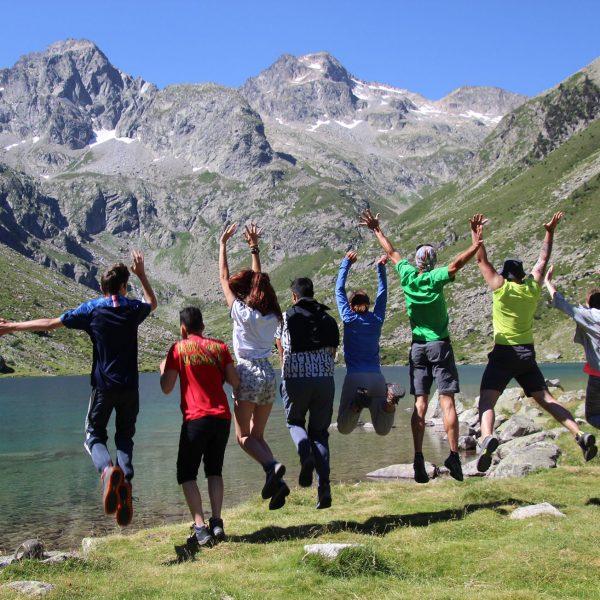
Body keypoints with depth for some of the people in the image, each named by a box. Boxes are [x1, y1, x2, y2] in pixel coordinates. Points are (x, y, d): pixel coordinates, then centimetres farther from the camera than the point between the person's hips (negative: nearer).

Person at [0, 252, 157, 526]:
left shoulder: (92, 309, -4)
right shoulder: (133, 308, 2)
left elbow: (52, 323, -3)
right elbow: (152, 303, 27)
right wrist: (142, 275, 29)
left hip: (103, 385, -2)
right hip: (130, 386, 2)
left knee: (95, 435, 12)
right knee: (125, 437, 14)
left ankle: (107, 468, -21)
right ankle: (125, 480, -13)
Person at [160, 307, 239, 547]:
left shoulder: (179, 348, -1)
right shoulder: (219, 347, 8)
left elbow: (167, 388, -2)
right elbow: (235, 382, 5)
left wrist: (162, 369, 18)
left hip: (196, 418, -4)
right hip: (222, 417, 4)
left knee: (187, 474, 7)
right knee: (214, 471, 17)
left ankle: (200, 527, -6)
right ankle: (216, 523, 5)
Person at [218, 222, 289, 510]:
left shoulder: (241, 311, -8)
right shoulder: (272, 315, 7)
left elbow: (224, 278, 2)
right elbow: (258, 281, 21)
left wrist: (223, 244, 9)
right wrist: (254, 248, 27)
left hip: (248, 373, -6)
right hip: (269, 375, 6)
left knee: (243, 435, 2)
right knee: (257, 435, 13)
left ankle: (272, 467, -23)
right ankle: (276, 482, -4)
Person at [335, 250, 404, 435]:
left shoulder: (349, 319, 1)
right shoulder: (377, 320, 8)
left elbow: (339, 290, 9)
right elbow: (382, 293, 22)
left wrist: (346, 263, 14)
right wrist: (381, 267, 23)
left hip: (354, 377, -3)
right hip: (377, 377, 3)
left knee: (344, 429, 3)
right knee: (382, 430, 7)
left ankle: (357, 404, -26)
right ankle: (388, 404, -23)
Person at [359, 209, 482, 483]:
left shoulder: (407, 275, 1)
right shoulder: (435, 278, -8)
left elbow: (392, 252, 14)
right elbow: (457, 263, -21)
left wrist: (376, 229, 26)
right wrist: (476, 244, -19)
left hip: (417, 346, 3)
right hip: (440, 345, -3)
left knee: (420, 403, 1)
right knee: (447, 401, -3)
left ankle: (418, 458, -7)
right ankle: (454, 455, -9)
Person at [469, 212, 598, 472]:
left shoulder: (501, 287, -6)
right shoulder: (533, 287, 5)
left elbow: (482, 260, -4)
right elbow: (543, 260, 19)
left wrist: (476, 234, -2)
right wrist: (550, 232, 26)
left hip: (503, 353, -5)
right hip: (528, 353, 5)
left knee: (486, 401, -13)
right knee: (546, 399, 13)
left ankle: (487, 437, -39)